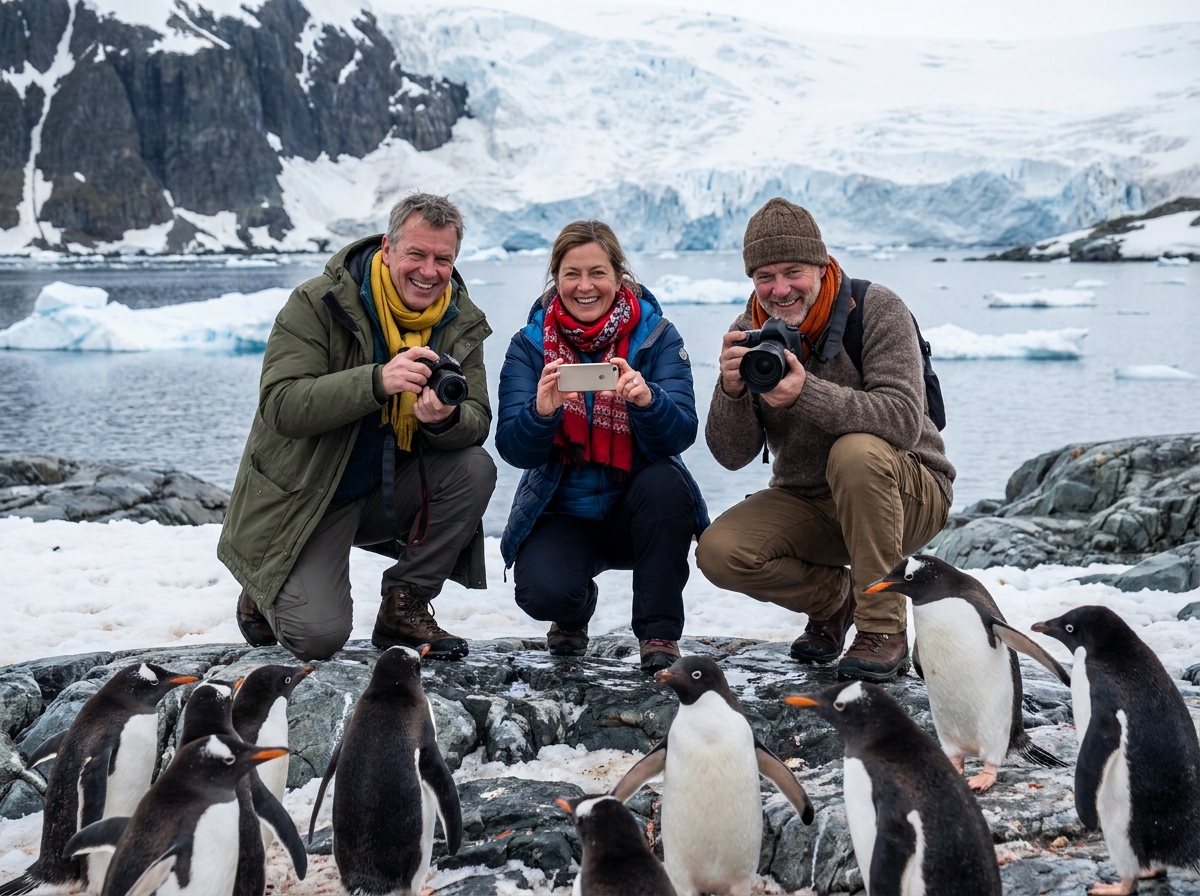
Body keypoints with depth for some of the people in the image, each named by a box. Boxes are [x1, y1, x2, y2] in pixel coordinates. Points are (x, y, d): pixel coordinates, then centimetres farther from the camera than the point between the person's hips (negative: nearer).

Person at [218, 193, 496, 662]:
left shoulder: (461, 323, -2)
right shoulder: (316, 305, -16)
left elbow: (477, 421, -10)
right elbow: (281, 406, -27)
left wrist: (447, 420, -36)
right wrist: (377, 382, -41)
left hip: (390, 492, 5)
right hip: (302, 497, -5)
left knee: (475, 469, -22)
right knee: (318, 636, -21)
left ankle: (404, 607, -4)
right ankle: (267, 594, 18)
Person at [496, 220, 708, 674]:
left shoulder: (656, 336, -6)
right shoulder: (531, 344, -4)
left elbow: (680, 434, -17)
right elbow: (514, 449, -12)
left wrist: (647, 400, -39)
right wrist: (542, 411, -34)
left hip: (635, 511, 0)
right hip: (560, 513, 0)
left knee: (665, 482, -33)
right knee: (543, 592, -28)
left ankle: (659, 633, -15)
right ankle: (575, 612, 14)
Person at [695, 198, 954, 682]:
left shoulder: (877, 310, -16)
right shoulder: (748, 333, -4)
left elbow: (904, 419, -30)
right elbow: (732, 456, -8)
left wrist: (807, 393, -42)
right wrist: (731, 391, -29)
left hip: (909, 496, -4)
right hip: (809, 505, 4)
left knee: (856, 451, -36)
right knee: (718, 553, -20)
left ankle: (884, 628, -21)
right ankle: (831, 597, 11)